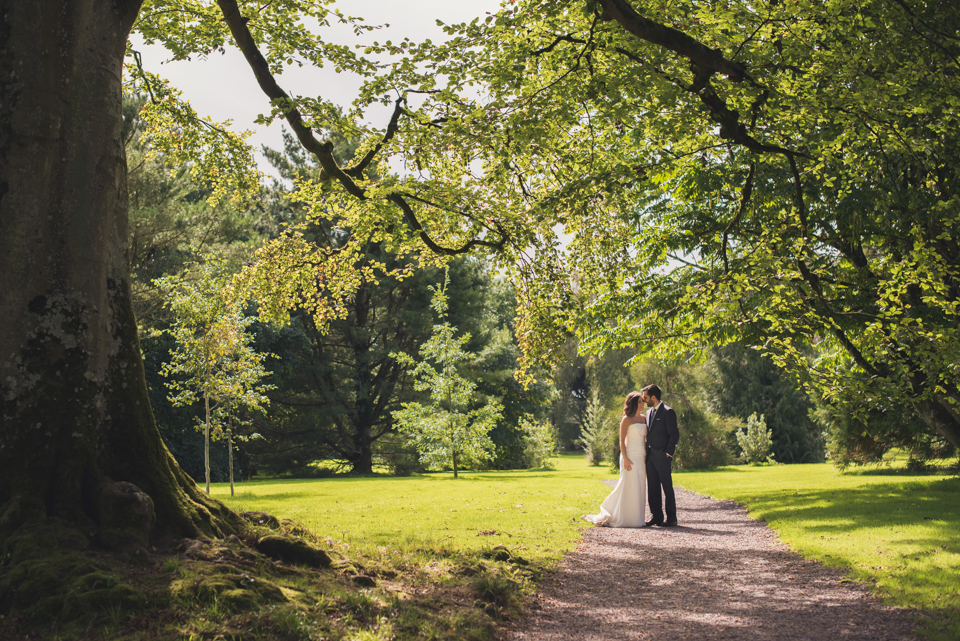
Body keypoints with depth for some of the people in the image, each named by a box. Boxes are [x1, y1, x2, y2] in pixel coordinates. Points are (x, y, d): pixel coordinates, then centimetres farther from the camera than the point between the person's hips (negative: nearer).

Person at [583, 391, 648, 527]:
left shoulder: (644, 418, 13)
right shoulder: (626, 419, -6)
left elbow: (646, 437, 17)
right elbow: (622, 440, -10)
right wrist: (625, 458, -16)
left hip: (641, 457, 7)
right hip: (630, 456, -7)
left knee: (639, 488, 8)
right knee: (629, 486, -5)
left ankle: (636, 517, 14)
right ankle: (626, 518, 2)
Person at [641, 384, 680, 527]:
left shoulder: (668, 412, -8)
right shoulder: (649, 412, 16)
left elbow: (674, 434, -10)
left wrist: (668, 453, -13)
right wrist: (647, 452, 11)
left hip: (662, 457, -8)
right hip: (650, 456, 8)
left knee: (667, 487, -1)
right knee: (652, 488, 8)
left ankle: (671, 518, 5)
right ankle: (656, 517, 15)